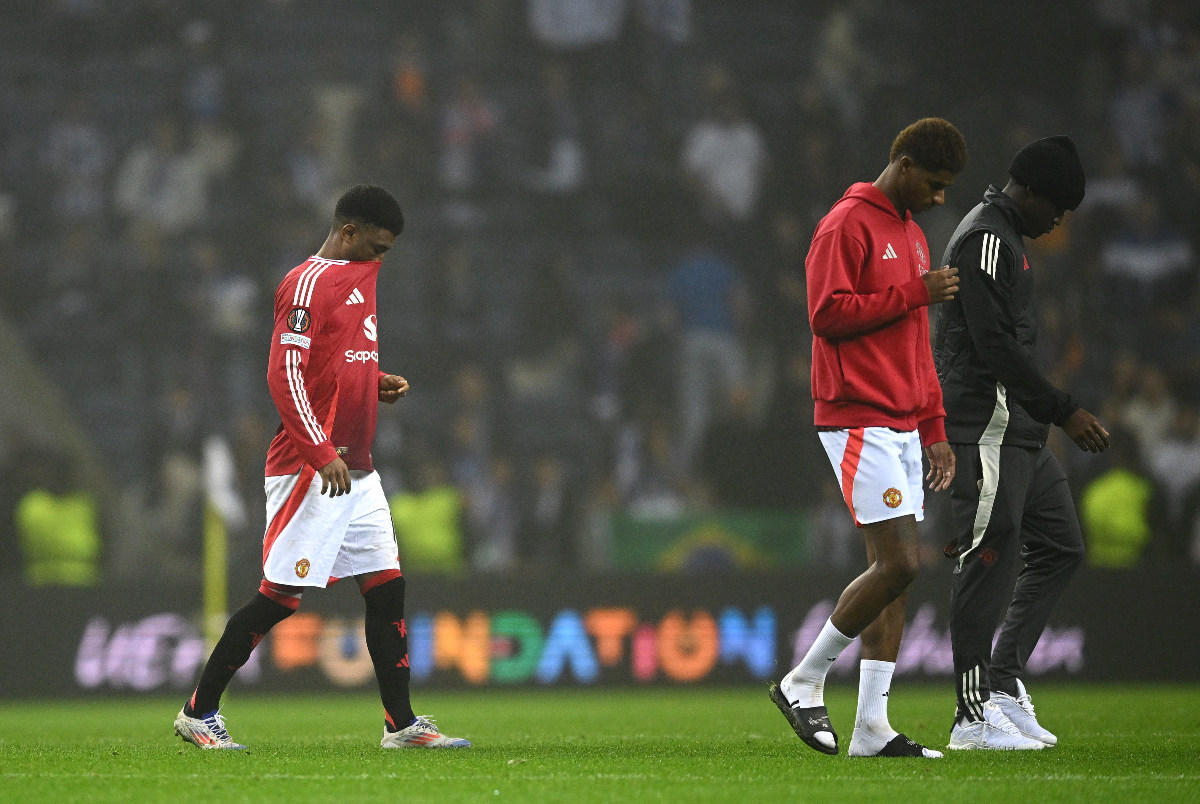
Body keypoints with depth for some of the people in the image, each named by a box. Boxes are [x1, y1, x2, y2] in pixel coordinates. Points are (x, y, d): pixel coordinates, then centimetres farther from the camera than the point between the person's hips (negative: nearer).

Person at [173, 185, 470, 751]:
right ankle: (199, 711, 3)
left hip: (355, 470, 9)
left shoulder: (360, 277, 19)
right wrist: (323, 454, -24)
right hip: (308, 470, -9)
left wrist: (378, 384, 12)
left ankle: (401, 724, 7)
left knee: (387, 587, 5)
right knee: (281, 596, -7)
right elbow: (284, 376, -18)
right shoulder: (308, 282, -11)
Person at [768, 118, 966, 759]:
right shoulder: (847, 226, -8)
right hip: (858, 420, -9)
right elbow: (828, 313, -18)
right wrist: (914, 294, -15)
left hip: (902, 427, 9)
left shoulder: (912, 236, 21)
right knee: (898, 563, -15)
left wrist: (935, 430, 19)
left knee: (894, 572, 5)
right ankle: (804, 682, -1)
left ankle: (872, 727, 5)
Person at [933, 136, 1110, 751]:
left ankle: (1004, 682, 12)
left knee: (1060, 548, 11)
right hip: (988, 428, -11)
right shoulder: (986, 239, -13)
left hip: (1018, 432, 11)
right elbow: (996, 347, -19)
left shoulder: (1005, 238, 21)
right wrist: (1064, 411, -16)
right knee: (988, 562, -10)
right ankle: (974, 717, -8)